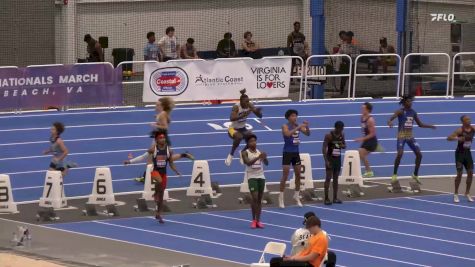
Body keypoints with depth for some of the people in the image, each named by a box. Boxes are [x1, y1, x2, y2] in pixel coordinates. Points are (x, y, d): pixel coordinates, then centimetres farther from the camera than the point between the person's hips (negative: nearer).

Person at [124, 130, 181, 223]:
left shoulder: (169, 150, 0)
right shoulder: (153, 149, -6)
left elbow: (171, 163, 7)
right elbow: (144, 157, 3)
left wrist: (176, 171, -8)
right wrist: (130, 161, 1)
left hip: (164, 172, 3)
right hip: (155, 170, -3)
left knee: (161, 194, 7)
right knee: (159, 181, -40)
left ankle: (158, 214, 18)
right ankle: (155, 194, -11)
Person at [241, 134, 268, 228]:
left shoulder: (260, 152, 7)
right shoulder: (245, 153, -4)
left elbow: (266, 163, -3)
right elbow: (248, 163, -21)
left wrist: (264, 158, -25)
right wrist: (258, 157, -32)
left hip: (261, 177, 4)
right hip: (252, 177, -4)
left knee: (259, 199, 6)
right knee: (254, 197, -14)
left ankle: (258, 220, 11)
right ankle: (254, 220, -4)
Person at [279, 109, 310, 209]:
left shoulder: (298, 126, 5)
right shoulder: (285, 126, -11)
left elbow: (307, 133, 4)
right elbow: (287, 134, -32)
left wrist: (307, 126, -14)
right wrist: (298, 127, -35)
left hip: (296, 152, 6)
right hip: (287, 153, -6)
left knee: (298, 175, 10)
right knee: (285, 176, -6)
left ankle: (296, 196, 25)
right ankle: (281, 198, -1)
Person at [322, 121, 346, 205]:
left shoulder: (342, 135, 4)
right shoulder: (329, 136, -14)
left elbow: (344, 145, 17)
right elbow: (324, 148, -15)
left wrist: (343, 146, -10)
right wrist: (326, 160, -22)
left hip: (338, 158, 6)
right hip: (330, 158, -6)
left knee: (336, 178, 8)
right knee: (328, 178, -7)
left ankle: (335, 198, 12)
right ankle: (326, 198, -6)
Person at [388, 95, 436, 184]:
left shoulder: (413, 112, 8)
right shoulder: (400, 112, -8)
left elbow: (420, 124, 18)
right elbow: (391, 118, -24)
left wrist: (430, 126, 5)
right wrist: (390, 122, -48)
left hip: (410, 136, 6)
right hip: (402, 136, -6)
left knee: (419, 154, -1)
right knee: (400, 154, -22)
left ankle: (415, 175, 15)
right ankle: (394, 174, -5)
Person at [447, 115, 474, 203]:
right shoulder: (460, 130, -16)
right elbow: (449, 138, -22)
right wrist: (458, 138, -37)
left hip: (468, 153, 5)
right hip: (460, 153, -5)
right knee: (460, 173, -8)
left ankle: (467, 193, 16)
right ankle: (456, 194, 5)